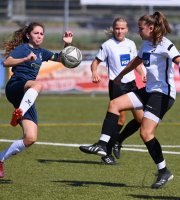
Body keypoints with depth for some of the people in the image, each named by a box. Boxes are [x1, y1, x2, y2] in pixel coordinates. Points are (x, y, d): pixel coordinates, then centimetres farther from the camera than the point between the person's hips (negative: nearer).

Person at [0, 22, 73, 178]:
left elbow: (60, 59, 29)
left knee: (30, 139, -5)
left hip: (27, 99, 7)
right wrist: (26, 59, -27)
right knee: (37, 85, -42)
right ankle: (19, 113, -56)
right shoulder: (22, 48, 1)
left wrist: (67, 44, 12)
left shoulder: (41, 52, 22)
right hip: (15, 87, -7)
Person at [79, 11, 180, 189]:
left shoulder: (164, 45, -15)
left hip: (163, 93, -9)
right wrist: (120, 76, 45)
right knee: (114, 104, 0)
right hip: (149, 90, 9)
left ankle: (164, 172, -3)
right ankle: (102, 145, -1)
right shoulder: (146, 44, 13)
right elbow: (137, 61, 32)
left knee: (146, 133, -15)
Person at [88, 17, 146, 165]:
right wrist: (95, 72, -26)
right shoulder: (108, 45, -7)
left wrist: (142, 74, 5)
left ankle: (117, 141, 19)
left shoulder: (131, 44, 8)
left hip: (131, 84, 6)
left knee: (140, 118, 0)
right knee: (121, 119, -9)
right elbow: (96, 62, -5)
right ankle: (107, 154, 1)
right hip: (116, 85, -6)